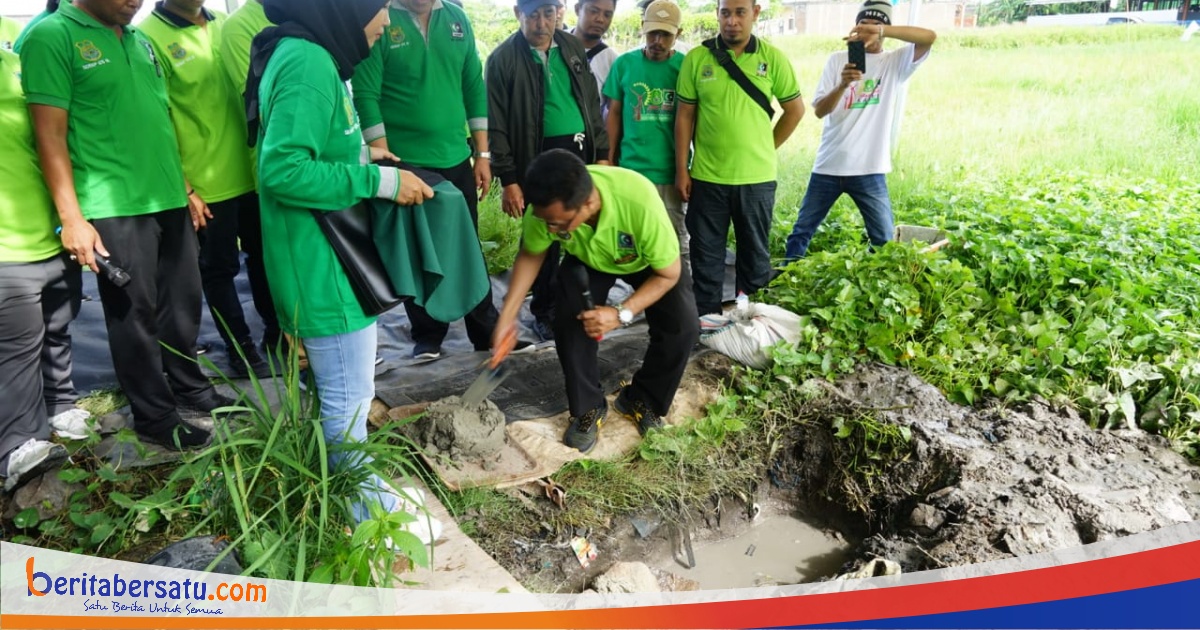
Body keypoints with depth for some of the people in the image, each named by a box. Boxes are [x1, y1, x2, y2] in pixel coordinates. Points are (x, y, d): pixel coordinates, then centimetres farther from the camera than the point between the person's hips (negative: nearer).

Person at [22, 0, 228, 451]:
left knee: (183, 302, 15)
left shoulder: (139, 40, 15)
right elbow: (50, 135, -11)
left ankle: (188, 387, 34)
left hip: (168, 200, 7)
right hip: (114, 208, -7)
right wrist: (71, 217, -16)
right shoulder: (52, 37, -7)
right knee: (135, 312, 3)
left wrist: (185, 188, 19)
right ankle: (155, 418, 16)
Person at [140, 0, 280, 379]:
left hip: (249, 172, 6)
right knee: (219, 269, 8)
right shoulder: (150, 36, -11)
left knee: (264, 256, 16)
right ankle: (240, 351, 21)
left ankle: (276, 333, 32)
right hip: (205, 182, -6)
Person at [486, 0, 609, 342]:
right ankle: (544, 312, 21)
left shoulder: (573, 47, 9)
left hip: (581, 153, 4)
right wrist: (508, 180, -10)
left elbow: (592, 103, 14)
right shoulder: (503, 59, -6)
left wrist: (602, 154, 8)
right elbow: (497, 126, -6)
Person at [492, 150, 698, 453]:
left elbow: (669, 273, -28)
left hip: (649, 260, -2)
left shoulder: (640, 202, -45)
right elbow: (530, 255, -11)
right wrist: (508, 315, -16)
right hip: (587, 260, 2)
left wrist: (622, 313, -38)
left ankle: (641, 399, 6)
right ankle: (588, 408, 4)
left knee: (683, 327, -19)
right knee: (568, 322, -19)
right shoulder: (548, 207, -34)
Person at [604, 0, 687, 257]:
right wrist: (610, 160, 4)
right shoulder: (624, 63, 1)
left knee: (675, 242, 7)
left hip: (672, 171, -1)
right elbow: (614, 113, 7)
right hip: (630, 169, 1)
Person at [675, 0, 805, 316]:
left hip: (757, 176, 1)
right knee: (706, 254, 8)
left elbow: (795, 109, 9)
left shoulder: (773, 58, -1)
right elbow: (684, 116, 1)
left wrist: (766, 148, 7)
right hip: (707, 176, 0)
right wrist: (681, 169, -1)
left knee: (755, 252, 13)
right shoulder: (696, 58, -2)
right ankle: (707, 319, 21)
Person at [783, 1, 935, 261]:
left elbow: (930, 37, -17)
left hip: (869, 170, -1)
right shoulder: (837, 59, 5)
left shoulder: (895, 63, 2)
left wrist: (882, 31, -30)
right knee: (802, 230, 11)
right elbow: (819, 110, -3)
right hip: (828, 165, 1)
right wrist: (843, 84, -22)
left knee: (885, 240, 3)